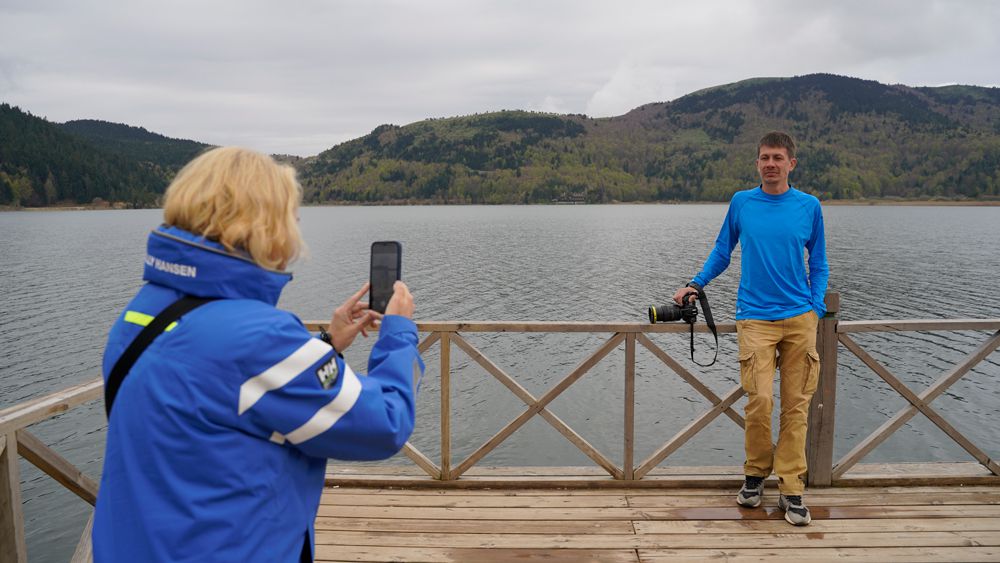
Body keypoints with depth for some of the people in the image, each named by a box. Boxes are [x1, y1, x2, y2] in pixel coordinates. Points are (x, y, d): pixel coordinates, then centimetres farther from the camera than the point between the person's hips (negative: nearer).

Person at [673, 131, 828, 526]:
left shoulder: (809, 206, 5)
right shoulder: (741, 203, 5)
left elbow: (818, 265, 13)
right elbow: (722, 252, 16)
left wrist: (817, 307, 2)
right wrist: (695, 285, 6)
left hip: (800, 318, 1)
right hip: (756, 318, -1)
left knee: (795, 405, 3)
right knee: (760, 400, -9)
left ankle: (791, 490, 13)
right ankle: (756, 474, 16)